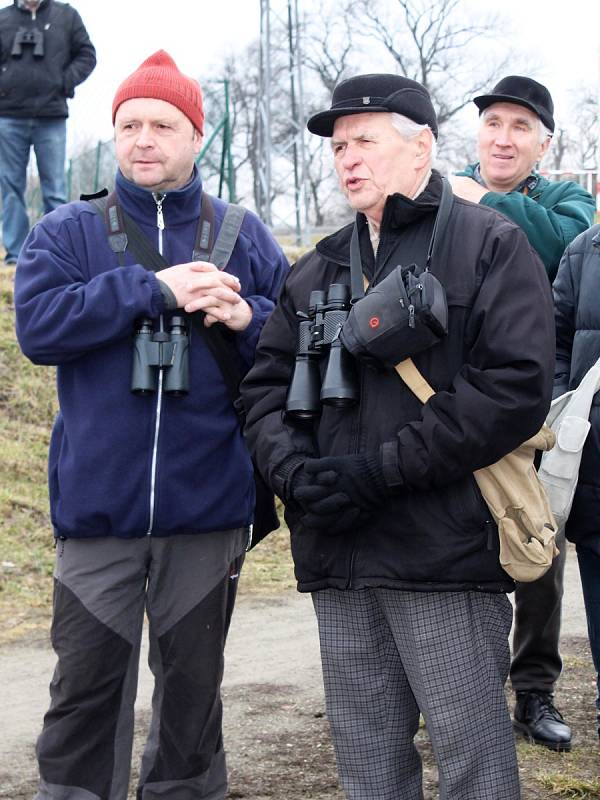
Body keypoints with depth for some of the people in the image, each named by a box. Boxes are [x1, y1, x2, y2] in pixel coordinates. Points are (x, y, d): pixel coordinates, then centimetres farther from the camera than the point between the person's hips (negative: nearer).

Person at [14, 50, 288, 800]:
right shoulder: (66, 232, 4)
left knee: (193, 679, 12)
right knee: (88, 683, 2)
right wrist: (151, 290, -18)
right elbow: (37, 326, -11)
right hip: (98, 505, -1)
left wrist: (249, 318, -16)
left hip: (208, 506, 1)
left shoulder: (243, 237, 7)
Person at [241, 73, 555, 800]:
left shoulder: (489, 246, 0)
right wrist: (295, 471, -6)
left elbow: (516, 388, -11)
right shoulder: (318, 270, 19)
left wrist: (380, 470, -15)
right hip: (337, 557, 6)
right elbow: (266, 385, 16)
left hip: (447, 549, -5)